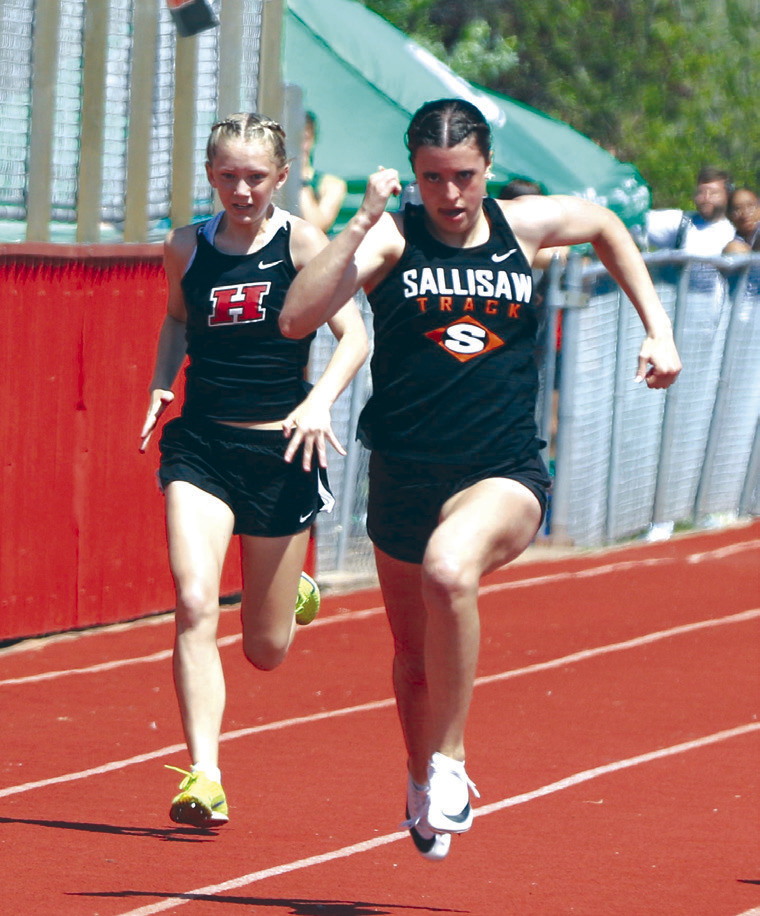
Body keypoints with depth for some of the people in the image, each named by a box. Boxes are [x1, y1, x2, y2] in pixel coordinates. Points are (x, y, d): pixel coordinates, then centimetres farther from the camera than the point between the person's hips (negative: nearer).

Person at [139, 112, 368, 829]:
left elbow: (353, 334, -8)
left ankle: (294, 595, 46)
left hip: (281, 449, -1)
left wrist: (319, 402, -25)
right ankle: (204, 779, -20)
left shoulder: (299, 242, -5)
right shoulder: (186, 248, 4)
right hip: (200, 446, 2)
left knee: (265, 650, 8)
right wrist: (162, 382, 6)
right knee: (195, 606, -20)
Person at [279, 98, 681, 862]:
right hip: (404, 476, 1)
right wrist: (362, 224, -26)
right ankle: (423, 789, 47)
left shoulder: (523, 227, 1)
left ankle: (449, 759, -18)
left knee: (449, 569, -34)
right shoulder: (393, 238, -6)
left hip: (505, 476, -1)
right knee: (413, 652, 17)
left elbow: (608, 229, 24)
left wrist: (657, 330, 18)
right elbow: (297, 319, -22)